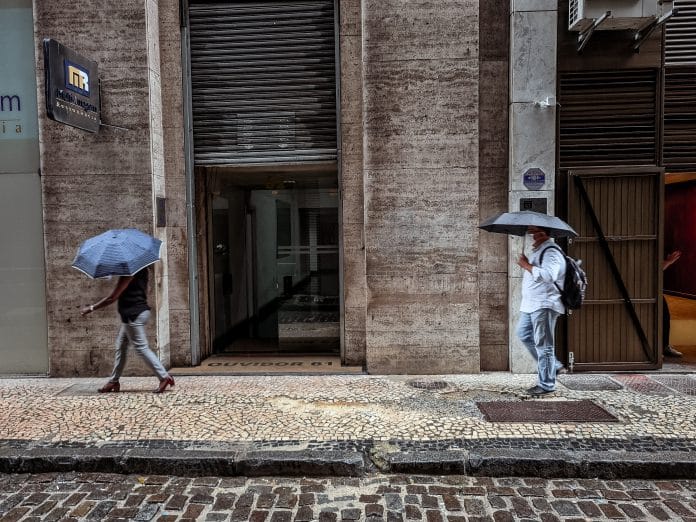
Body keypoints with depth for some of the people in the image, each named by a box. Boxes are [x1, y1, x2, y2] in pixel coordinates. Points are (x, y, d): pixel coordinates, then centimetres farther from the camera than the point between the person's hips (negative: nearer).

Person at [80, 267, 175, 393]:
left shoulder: (129, 270, -17)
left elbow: (113, 297, -16)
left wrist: (91, 308, -8)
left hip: (133, 314, -10)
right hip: (138, 311, 10)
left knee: (142, 348, -5)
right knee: (120, 347, 17)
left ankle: (164, 377, -4)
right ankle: (114, 381, 27)